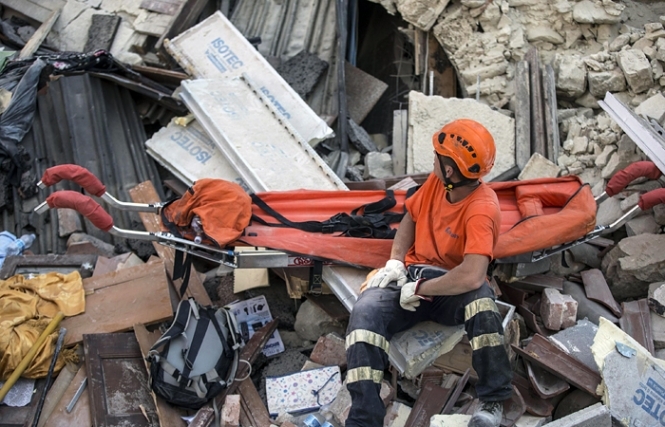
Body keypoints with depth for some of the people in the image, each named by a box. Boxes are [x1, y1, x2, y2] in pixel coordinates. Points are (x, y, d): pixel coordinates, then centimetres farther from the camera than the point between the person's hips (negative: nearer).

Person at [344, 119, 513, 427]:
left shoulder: (482, 209, -23)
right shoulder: (436, 182, -2)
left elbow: (472, 276, -36)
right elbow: (410, 218, 16)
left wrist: (420, 288, -25)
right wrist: (396, 261, 0)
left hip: (452, 289, -5)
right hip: (411, 274, 5)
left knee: (480, 297, -39)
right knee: (366, 311, -24)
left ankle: (493, 399, -17)